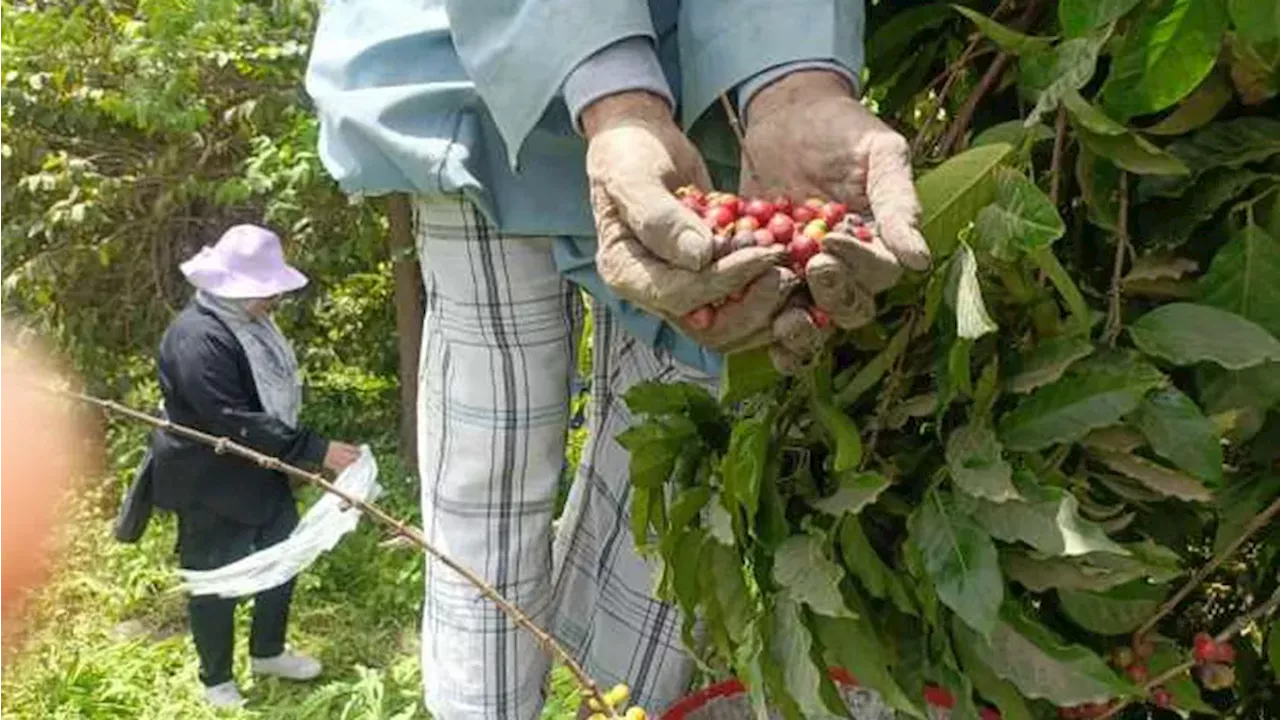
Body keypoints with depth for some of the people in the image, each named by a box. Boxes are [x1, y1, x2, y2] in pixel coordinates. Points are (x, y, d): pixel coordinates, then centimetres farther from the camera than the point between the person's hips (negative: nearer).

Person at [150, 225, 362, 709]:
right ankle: (217, 681, 29)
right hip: (210, 486, -9)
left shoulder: (248, 320, 2)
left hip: (259, 474, 9)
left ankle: (268, 653, 40)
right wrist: (315, 451, -34)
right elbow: (236, 423, -34)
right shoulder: (198, 338, -29)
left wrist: (311, 452, 17)